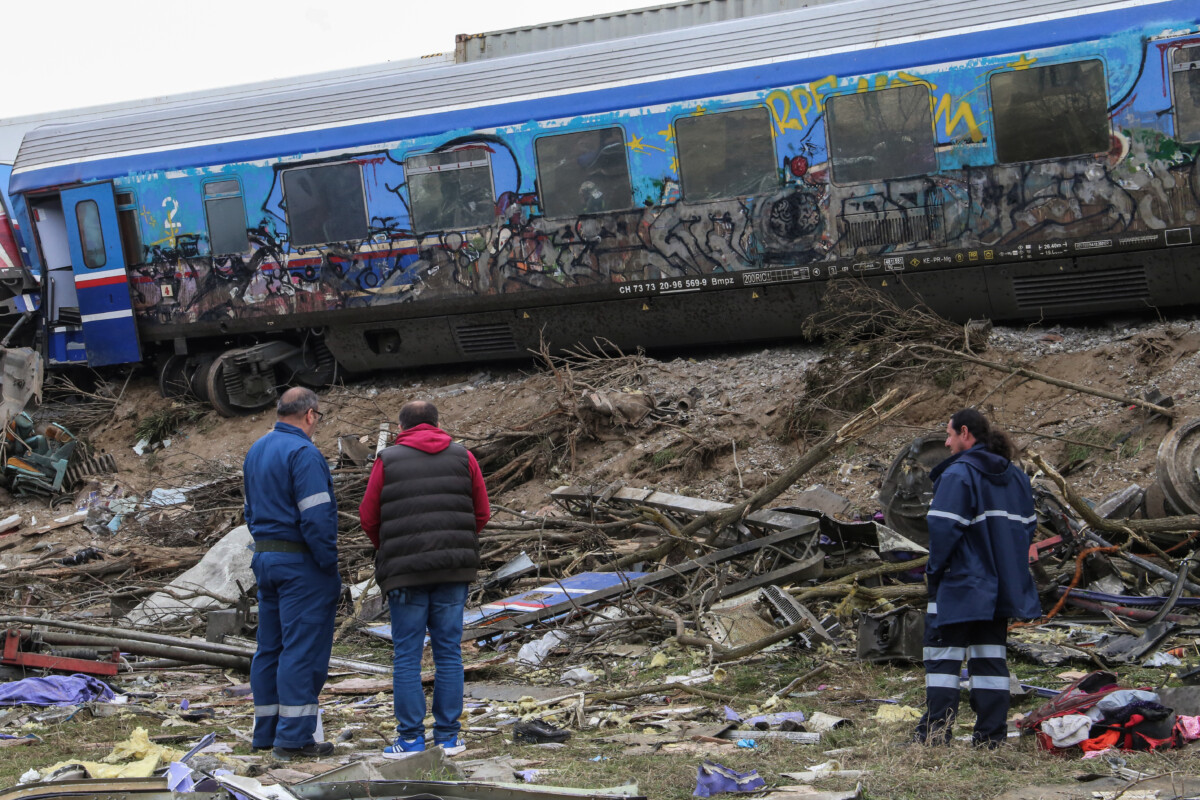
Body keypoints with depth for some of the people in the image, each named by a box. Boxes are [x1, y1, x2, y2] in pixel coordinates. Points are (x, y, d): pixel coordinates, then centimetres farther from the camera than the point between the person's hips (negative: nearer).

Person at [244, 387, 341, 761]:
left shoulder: (256, 451, 13)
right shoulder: (304, 453, -15)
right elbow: (316, 517, -20)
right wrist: (330, 565, -13)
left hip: (265, 559, 9)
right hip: (301, 562, -9)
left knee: (270, 647, 12)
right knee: (303, 649, -6)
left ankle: (266, 731, 16)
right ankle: (294, 737, -6)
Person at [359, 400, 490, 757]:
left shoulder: (388, 461, 1)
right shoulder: (463, 457, 6)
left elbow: (369, 517, 2)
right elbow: (481, 513, 7)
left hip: (406, 570, -2)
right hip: (453, 570, 2)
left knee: (406, 655, 3)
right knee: (448, 651, 7)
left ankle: (411, 738, 1)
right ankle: (448, 736, 7)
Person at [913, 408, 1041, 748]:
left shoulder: (958, 474, -14)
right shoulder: (1015, 477, 11)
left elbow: (943, 528, -19)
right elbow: (1027, 527, 16)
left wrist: (935, 568, -6)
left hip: (960, 584, -7)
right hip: (1000, 587, 8)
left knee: (943, 657, -3)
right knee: (990, 657, 11)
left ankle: (935, 734, -7)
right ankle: (991, 735, 9)